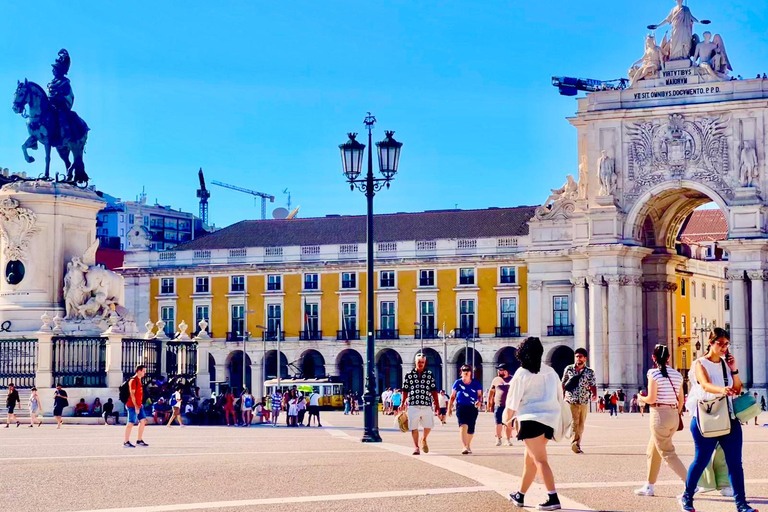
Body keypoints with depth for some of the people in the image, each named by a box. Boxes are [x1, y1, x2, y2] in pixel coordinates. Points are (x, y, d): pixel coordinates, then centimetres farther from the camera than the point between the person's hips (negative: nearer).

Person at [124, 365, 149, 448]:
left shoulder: (139, 380, 16)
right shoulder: (133, 380, -13)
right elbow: (132, 394, -18)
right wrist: (136, 406, -21)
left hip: (138, 406, 9)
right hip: (133, 406, -9)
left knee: (143, 420, 7)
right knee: (131, 423, -6)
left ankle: (139, 440, 14)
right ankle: (126, 442, 0)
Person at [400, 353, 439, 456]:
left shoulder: (430, 375, 10)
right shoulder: (409, 375, 8)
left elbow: (434, 390, 10)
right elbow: (405, 391, 10)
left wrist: (436, 404, 4)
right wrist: (402, 403, 3)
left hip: (427, 405, 1)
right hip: (413, 405, -1)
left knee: (429, 426, -3)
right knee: (414, 427, -1)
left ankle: (424, 440, 26)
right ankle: (416, 447, 8)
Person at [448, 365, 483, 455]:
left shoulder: (476, 384, 7)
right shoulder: (458, 383, 6)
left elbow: (479, 395, 8)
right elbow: (452, 396, 12)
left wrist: (479, 401, -14)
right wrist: (449, 408, 11)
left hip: (472, 408, 2)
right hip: (461, 407, -2)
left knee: (470, 429, 6)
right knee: (463, 425, -22)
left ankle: (468, 446, 30)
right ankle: (464, 447, -28)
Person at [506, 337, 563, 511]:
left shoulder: (522, 374, -6)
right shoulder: (550, 371, 11)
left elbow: (513, 400, -2)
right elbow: (560, 396, 14)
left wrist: (507, 417, 14)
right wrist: (557, 416, 24)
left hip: (532, 418, -7)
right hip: (550, 417, 7)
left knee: (539, 460, -10)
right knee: (529, 459, 18)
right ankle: (520, 495, 29)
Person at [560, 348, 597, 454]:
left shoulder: (590, 372, 4)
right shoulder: (568, 369, 4)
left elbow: (593, 385, 0)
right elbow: (563, 384, 11)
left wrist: (594, 394, -19)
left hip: (584, 402, 2)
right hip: (571, 401, -2)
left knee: (581, 425, 8)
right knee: (574, 422, -16)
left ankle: (577, 445, 17)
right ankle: (574, 443, -26)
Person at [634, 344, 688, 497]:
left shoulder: (653, 373, -12)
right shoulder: (677, 375, 8)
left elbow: (651, 399, -16)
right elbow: (681, 400, 12)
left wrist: (641, 398, 5)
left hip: (659, 414, -8)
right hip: (674, 415, 8)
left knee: (667, 454, -4)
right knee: (652, 451, 20)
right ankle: (649, 487, 25)